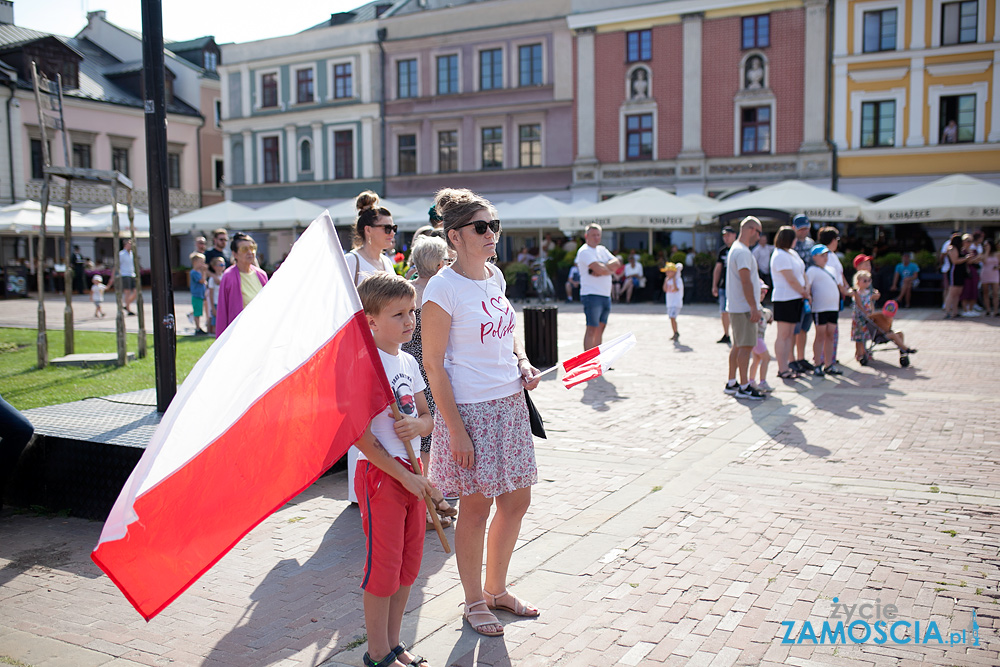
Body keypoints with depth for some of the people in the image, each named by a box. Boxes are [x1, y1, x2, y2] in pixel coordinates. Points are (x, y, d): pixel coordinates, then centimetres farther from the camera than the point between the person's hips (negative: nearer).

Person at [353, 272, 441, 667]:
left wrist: (417, 424, -9)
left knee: (409, 563, 14)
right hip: (379, 473, -8)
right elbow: (360, 434, -17)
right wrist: (404, 475, -16)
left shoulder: (408, 362, 9)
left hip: (411, 472, 8)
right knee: (383, 566, 1)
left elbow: (427, 417, 16)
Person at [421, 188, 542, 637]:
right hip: (469, 409, -7)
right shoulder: (443, 288, -15)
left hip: (510, 402, 8)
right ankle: (474, 602, 26)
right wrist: (455, 430, -17)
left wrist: (522, 363, 3)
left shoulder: (495, 276, 7)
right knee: (476, 508, 5)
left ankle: (496, 589, 35)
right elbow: (433, 365, -15)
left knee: (516, 500, 14)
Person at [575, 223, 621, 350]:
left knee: (601, 328, 10)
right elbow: (599, 269, -20)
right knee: (592, 329, -11)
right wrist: (610, 269, 0)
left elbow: (617, 263, 4)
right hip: (591, 295, -8)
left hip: (606, 295, 8)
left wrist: (603, 268, -12)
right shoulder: (584, 251, -7)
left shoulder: (602, 249, 18)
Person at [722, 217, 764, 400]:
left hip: (736, 307, 11)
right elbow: (746, 282, -22)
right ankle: (744, 387, -6)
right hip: (744, 308, -11)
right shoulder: (743, 252, -17)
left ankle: (731, 383, 20)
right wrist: (754, 308, -22)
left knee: (738, 345, 14)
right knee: (746, 346, -8)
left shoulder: (736, 248, 17)